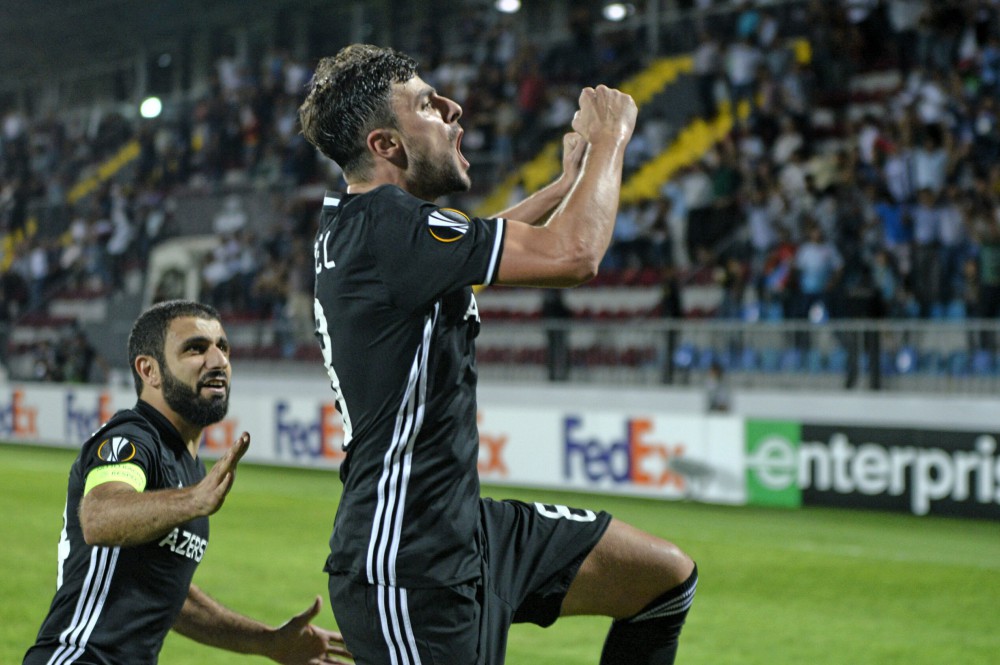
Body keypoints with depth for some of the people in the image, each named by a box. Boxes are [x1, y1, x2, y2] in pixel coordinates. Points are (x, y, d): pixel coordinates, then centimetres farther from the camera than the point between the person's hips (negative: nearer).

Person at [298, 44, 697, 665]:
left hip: (466, 528, 10)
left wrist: (569, 180, 32)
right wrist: (610, 136, -8)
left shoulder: (351, 226, 11)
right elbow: (572, 253, -25)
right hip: (408, 569, -10)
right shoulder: (384, 223, -21)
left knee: (666, 576, 12)